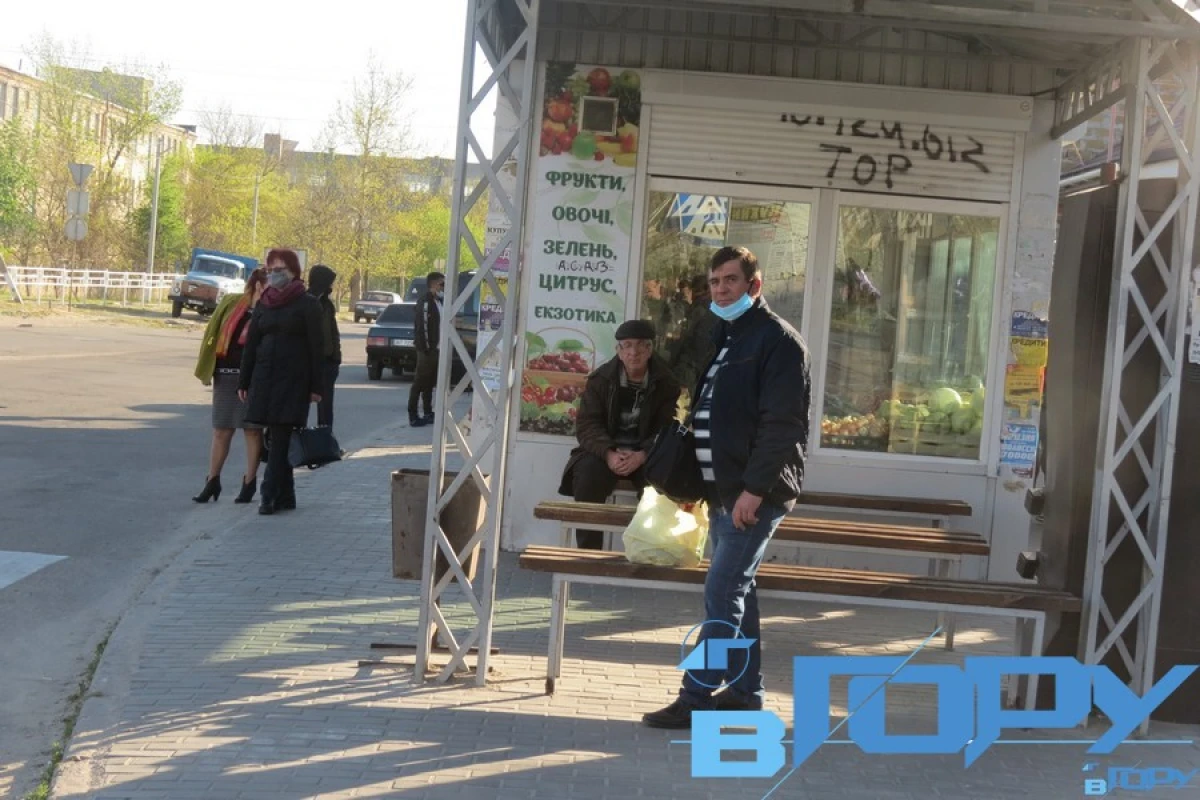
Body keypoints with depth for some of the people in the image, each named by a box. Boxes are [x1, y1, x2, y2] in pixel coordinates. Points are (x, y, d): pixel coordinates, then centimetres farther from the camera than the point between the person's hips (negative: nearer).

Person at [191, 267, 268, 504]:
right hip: (226, 376, 2)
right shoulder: (231, 303, 3)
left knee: (252, 430, 4)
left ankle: (249, 482, 15)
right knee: (221, 430, 8)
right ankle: (212, 481, 17)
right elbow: (212, 334, 6)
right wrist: (206, 370, 3)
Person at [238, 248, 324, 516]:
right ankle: (285, 496, 13)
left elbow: (316, 347, -5)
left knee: (280, 436, -9)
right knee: (277, 438, 7)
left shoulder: (307, 304, -3)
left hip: (293, 379, -5)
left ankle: (270, 494, -9)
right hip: (265, 377, 5)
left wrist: (316, 386, -9)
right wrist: (243, 382, 11)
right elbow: (251, 343, 14)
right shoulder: (263, 304, 12)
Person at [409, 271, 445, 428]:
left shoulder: (438, 302, 14)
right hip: (427, 350, -9)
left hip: (436, 349, 9)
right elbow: (422, 326, -19)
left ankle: (428, 413, 23)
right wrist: (426, 348, -21)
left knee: (429, 383, 15)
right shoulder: (425, 302, -14)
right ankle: (413, 416, -3)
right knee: (420, 383, -5)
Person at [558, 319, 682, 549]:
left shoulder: (666, 382, -1)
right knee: (587, 477, -29)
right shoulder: (601, 379, 2)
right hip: (606, 450, 1)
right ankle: (588, 554, -20)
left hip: (646, 454, -1)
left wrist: (642, 456, -26)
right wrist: (609, 454, -23)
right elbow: (587, 423, -3)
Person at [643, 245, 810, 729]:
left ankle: (697, 698, -8)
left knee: (722, 591, -10)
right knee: (737, 589, 13)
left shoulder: (778, 340, -10)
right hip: (723, 491, 9)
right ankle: (744, 690, 21)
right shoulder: (720, 338, 18)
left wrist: (755, 488, -23)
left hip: (756, 493, -9)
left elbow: (782, 425, -18)